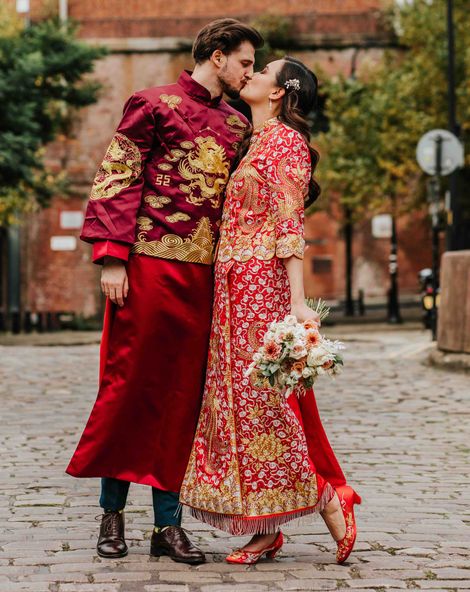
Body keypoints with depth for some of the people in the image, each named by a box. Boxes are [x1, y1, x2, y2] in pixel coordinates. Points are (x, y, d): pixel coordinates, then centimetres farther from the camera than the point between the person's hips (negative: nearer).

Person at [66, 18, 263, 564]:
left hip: (205, 273, 5)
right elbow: (114, 180, -4)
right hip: (150, 264, -5)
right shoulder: (156, 105, 1)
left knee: (183, 395, 4)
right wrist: (111, 257, -12)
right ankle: (112, 509, 12)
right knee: (130, 384, -1)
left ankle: (167, 522, 8)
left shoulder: (236, 126, 18)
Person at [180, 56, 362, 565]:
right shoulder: (254, 142, 20)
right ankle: (265, 530, 6)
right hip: (234, 285, 9)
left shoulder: (284, 141, -7)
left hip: (263, 282, -9)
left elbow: (290, 224, -15)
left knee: (261, 395, -9)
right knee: (240, 395, 5)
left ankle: (329, 501, 0)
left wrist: (297, 300, -22)